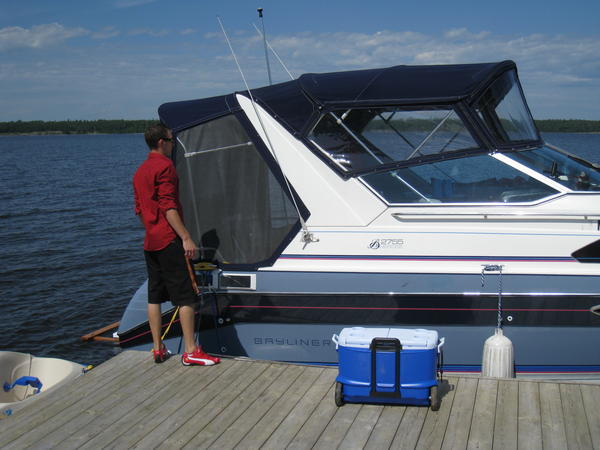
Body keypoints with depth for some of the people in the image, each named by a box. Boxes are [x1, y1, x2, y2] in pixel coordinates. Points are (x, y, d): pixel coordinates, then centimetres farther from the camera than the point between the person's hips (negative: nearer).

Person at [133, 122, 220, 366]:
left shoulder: (140, 171, 17)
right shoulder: (164, 166, -11)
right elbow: (169, 207, -18)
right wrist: (186, 238, -21)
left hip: (150, 243, 9)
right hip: (169, 240, -9)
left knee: (154, 296, 11)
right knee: (185, 296, -7)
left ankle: (157, 349, 15)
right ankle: (191, 351, -7)